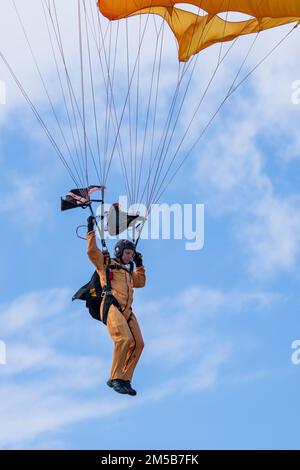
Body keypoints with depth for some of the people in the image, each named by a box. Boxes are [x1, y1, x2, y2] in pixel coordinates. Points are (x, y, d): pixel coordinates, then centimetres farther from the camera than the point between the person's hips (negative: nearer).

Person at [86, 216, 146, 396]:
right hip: (112, 307, -8)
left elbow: (141, 282, 43)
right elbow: (92, 251, 1)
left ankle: (125, 380, 1)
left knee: (138, 343, -5)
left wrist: (139, 265, 38)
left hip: (127, 311, 8)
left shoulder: (128, 272, 33)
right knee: (124, 339, -28)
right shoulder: (106, 263, 12)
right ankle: (115, 379, -21)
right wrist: (91, 230, 5)